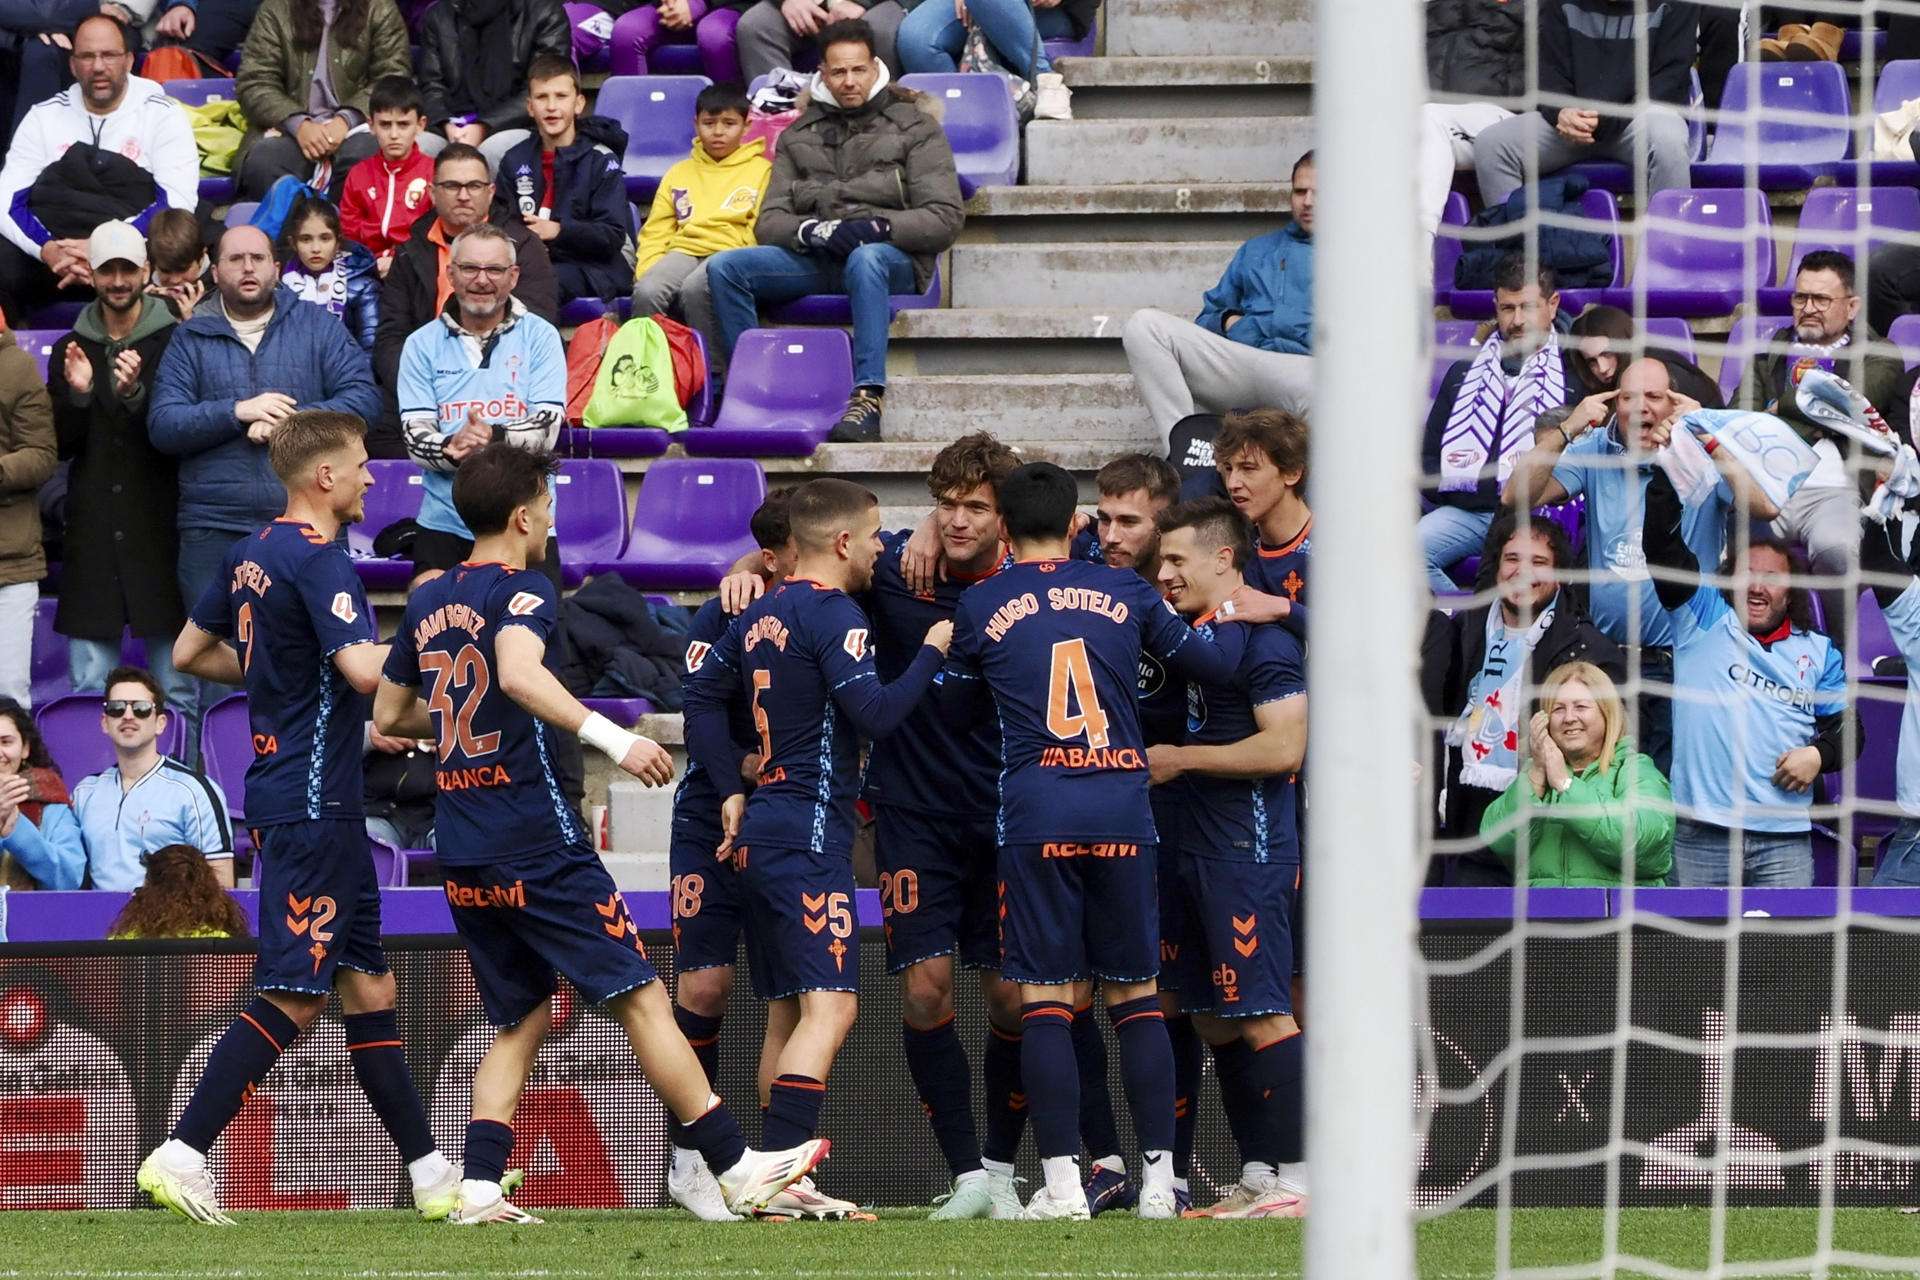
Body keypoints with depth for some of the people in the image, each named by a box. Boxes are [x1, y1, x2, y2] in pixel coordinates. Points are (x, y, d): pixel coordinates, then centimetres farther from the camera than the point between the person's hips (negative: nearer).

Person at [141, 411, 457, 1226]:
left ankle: (430, 1176, 14)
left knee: (367, 988, 11)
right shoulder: (317, 559, -16)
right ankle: (180, 1157, -10)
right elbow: (365, 669, -27)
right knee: (294, 998, -8)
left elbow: (192, 653, 21)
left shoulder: (252, 555, 11)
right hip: (312, 803, -10)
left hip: (284, 791, 10)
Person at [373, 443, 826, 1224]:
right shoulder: (522, 590, -9)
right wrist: (610, 736, -35)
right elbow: (520, 674, -30)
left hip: (462, 857, 7)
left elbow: (388, 717, 23)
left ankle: (479, 1188, -2)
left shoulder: (427, 605, 14)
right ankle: (739, 1169, -4)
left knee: (518, 1021, 14)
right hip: (537, 846, -7)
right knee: (640, 998, -4)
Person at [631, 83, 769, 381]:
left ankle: (714, 372, -29)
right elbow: (655, 233, 20)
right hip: (682, 250, 3)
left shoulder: (762, 171, 15)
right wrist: (645, 270, 1)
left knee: (695, 289, -37)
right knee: (647, 292, -31)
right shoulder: (679, 174, 26)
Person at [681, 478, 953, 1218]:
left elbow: (703, 696, 19)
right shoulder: (833, 614, -11)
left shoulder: (761, 616, 14)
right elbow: (875, 713, -19)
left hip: (762, 832, 10)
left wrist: (731, 792, 17)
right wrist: (931, 651, -5)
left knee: (787, 1012, 13)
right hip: (808, 831, -10)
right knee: (829, 1006, -15)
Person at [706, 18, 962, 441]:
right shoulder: (800, 135, 19)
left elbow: (944, 219, -2)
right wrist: (813, 232, -13)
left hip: (890, 255, -4)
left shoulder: (915, 127, 8)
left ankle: (867, 399, -50)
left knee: (865, 259, -41)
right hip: (813, 259, 4)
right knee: (724, 267, -19)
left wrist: (880, 228, -18)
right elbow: (769, 223, 9)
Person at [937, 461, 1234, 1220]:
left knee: (1045, 999, 0)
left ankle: (1061, 1182, -6)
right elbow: (1211, 666, 17)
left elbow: (954, 700, 20)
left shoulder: (982, 607, 5)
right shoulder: (1124, 593, 8)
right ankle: (1159, 1177, 4)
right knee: (1135, 995, 8)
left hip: (1036, 813, -2)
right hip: (1123, 810, 2)